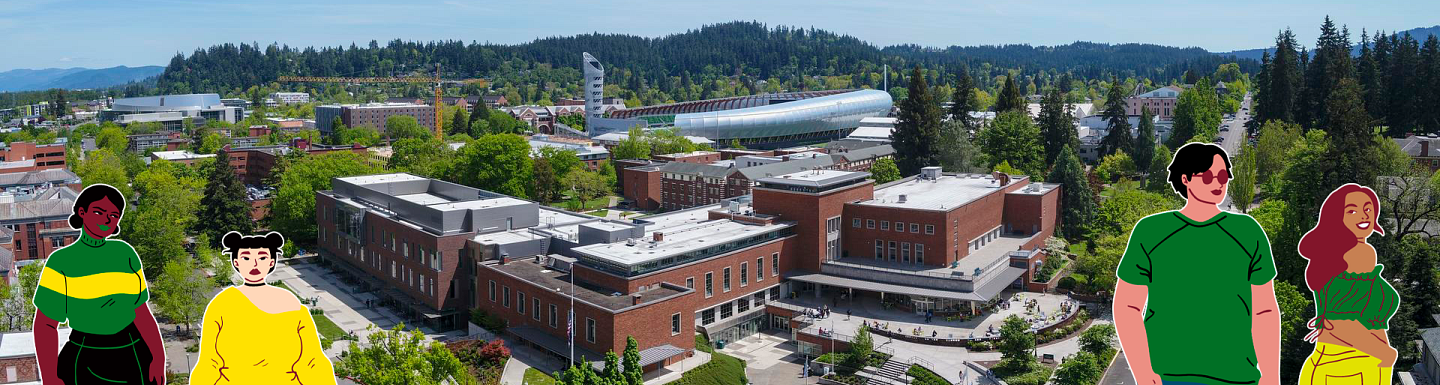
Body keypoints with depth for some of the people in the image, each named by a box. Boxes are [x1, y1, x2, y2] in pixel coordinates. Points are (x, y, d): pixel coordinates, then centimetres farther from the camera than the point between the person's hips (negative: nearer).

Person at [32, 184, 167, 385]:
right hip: (85, 363, -3)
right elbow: (45, 325, -5)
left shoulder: (125, 253, 4)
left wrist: (159, 359, -3)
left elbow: (141, 312, 5)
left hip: (133, 359, 3)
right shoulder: (61, 262, -5)